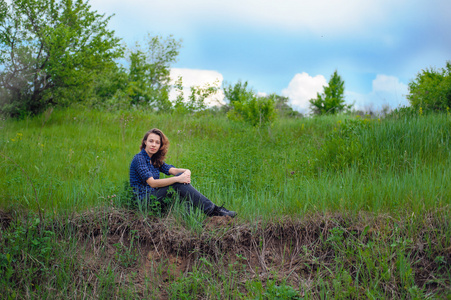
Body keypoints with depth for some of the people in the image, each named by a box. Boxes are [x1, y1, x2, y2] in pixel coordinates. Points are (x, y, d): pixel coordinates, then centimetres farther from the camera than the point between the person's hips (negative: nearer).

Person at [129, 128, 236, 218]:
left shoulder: (155, 160, 16)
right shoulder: (139, 158, -10)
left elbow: (172, 170, 2)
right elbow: (152, 183, -21)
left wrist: (186, 172, -22)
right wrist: (178, 179, -26)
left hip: (154, 195, 8)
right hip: (144, 200, -8)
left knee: (183, 178, -9)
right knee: (178, 183, -23)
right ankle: (211, 209, -25)